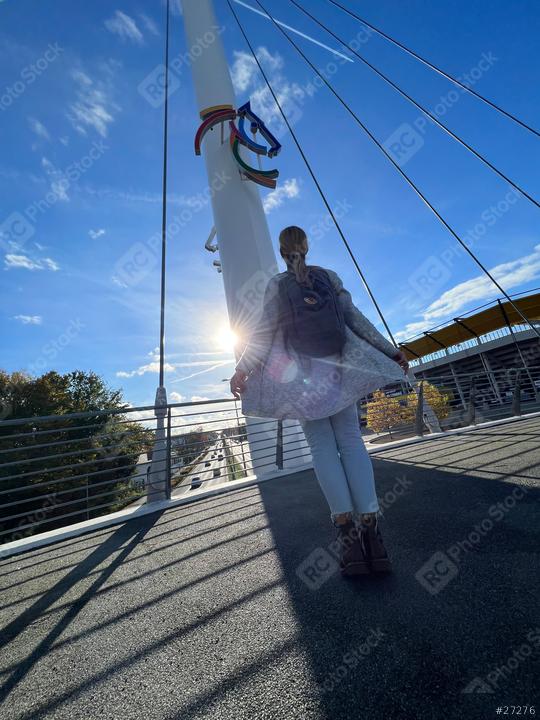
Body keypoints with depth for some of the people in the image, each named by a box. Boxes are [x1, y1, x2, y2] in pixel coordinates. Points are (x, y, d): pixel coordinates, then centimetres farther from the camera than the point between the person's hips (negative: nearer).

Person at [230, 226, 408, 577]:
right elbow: (356, 318, 5)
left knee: (322, 445, -1)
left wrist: (242, 370, -4)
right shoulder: (329, 276, 12)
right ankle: (370, 524, -8)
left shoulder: (277, 284, 6)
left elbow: (265, 330, -6)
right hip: (338, 366, 2)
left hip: (300, 372, -2)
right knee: (351, 440, 0)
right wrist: (390, 351, 9)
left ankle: (346, 527, -9)